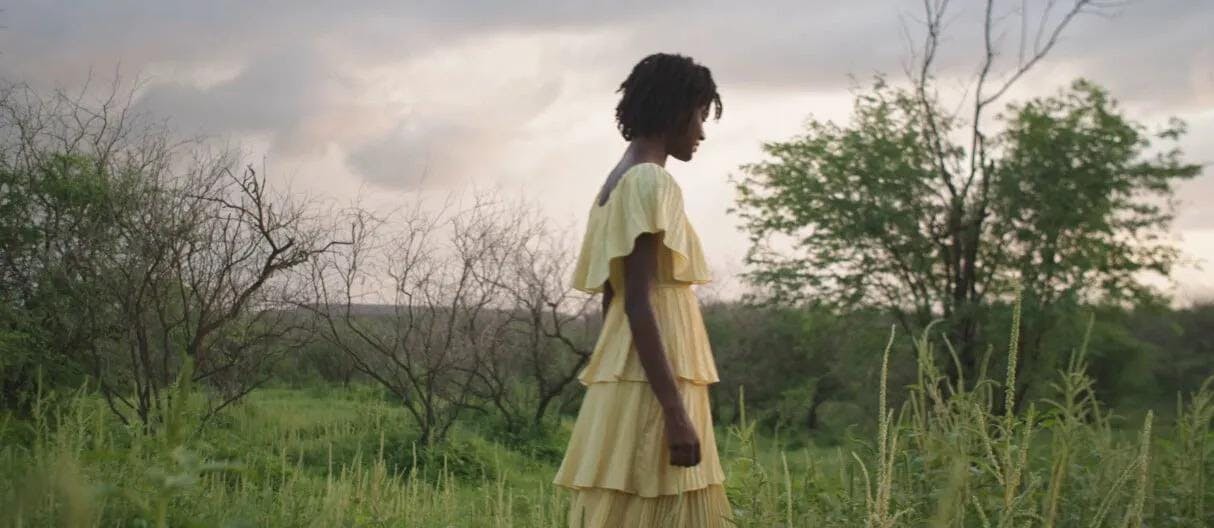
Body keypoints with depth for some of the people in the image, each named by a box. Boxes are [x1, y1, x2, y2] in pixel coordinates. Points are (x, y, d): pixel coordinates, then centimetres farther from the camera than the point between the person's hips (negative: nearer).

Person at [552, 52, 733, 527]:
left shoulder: (618, 183, 17)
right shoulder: (650, 182, -12)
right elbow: (639, 303, -19)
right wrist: (676, 411, -22)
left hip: (630, 385, 10)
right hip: (650, 390, -10)